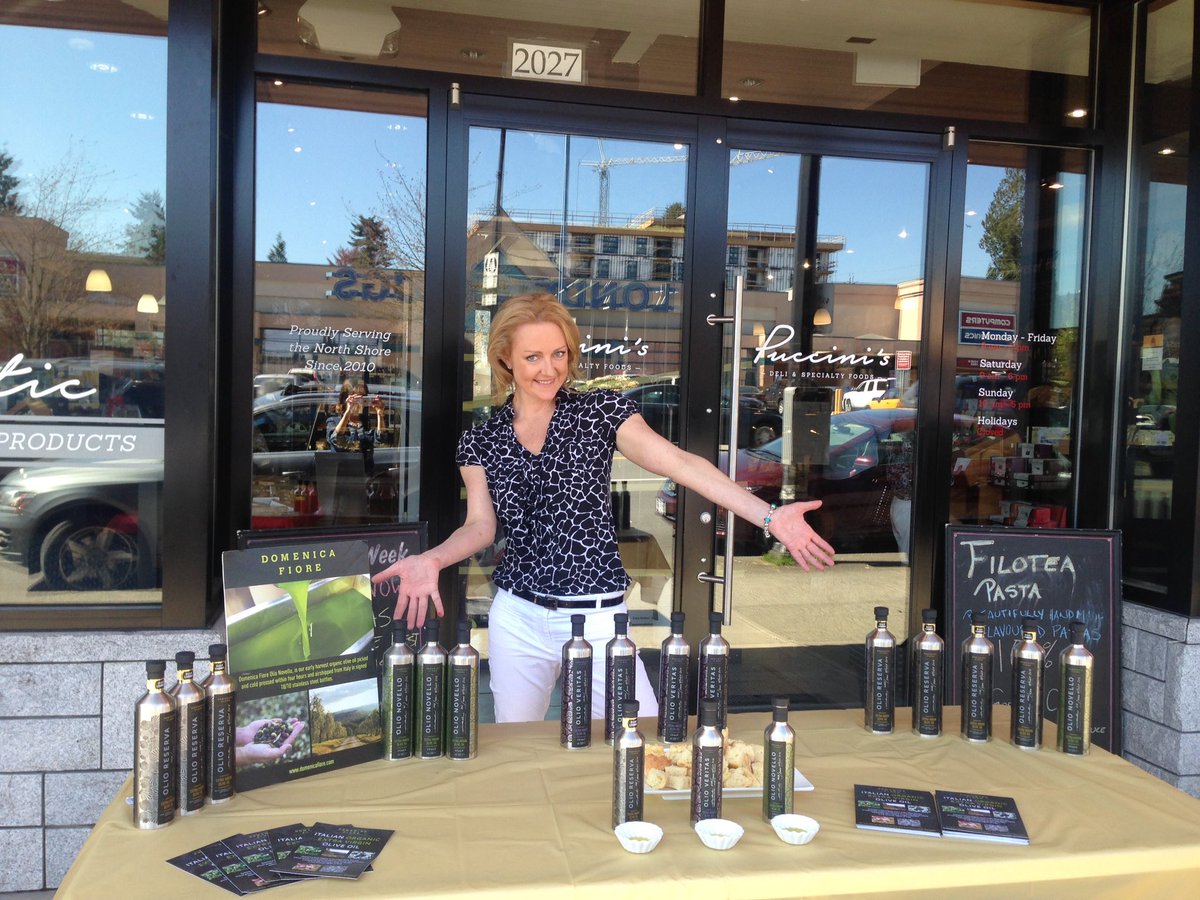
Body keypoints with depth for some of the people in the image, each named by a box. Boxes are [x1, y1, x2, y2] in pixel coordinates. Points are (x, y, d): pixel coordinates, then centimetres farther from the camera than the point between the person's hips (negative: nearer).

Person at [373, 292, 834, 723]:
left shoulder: (602, 412, -3)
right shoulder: (481, 440, 4)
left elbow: (682, 464, -12)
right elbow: (480, 525, 1)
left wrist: (769, 515, -21)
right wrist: (432, 559, -21)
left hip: (597, 619, -2)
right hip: (516, 619, 2)